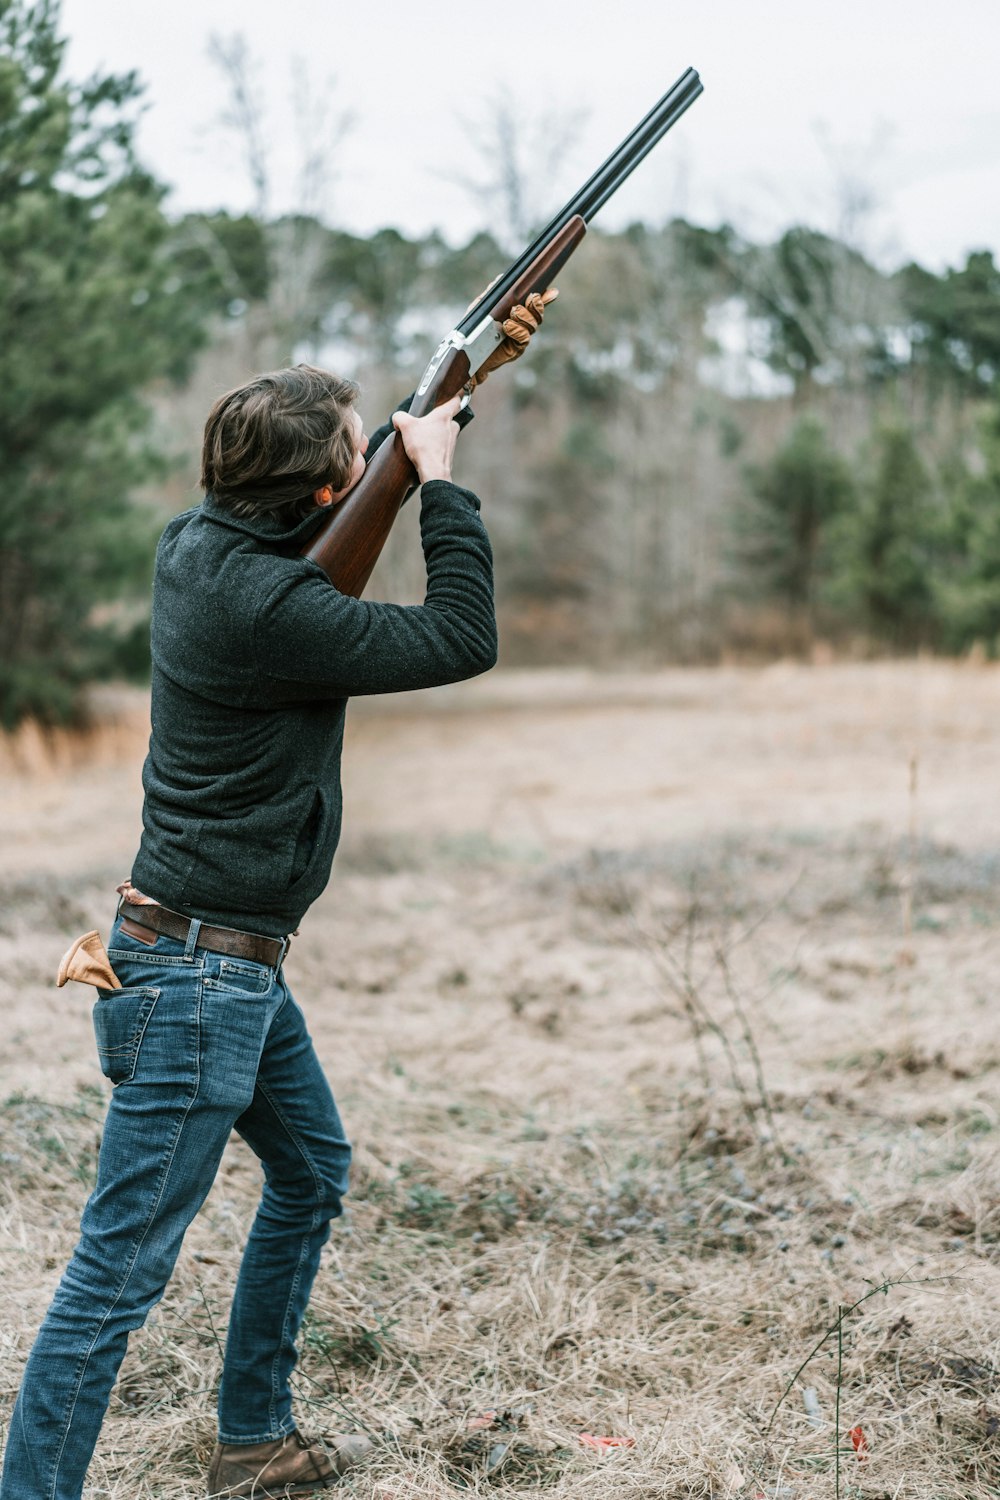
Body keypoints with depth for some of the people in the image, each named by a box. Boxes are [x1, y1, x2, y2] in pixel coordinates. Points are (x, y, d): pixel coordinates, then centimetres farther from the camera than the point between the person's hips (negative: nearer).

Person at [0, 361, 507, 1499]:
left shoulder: (198, 543, 3)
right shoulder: (261, 605, -24)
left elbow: (323, 520, 25)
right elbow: (463, 642, -17)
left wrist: (410, 435, 13)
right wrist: (438, 476, -8)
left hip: (237, 964, 10)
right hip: (197, 971, -10)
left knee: (312, 1172, 23)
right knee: (124, 1262, -4)